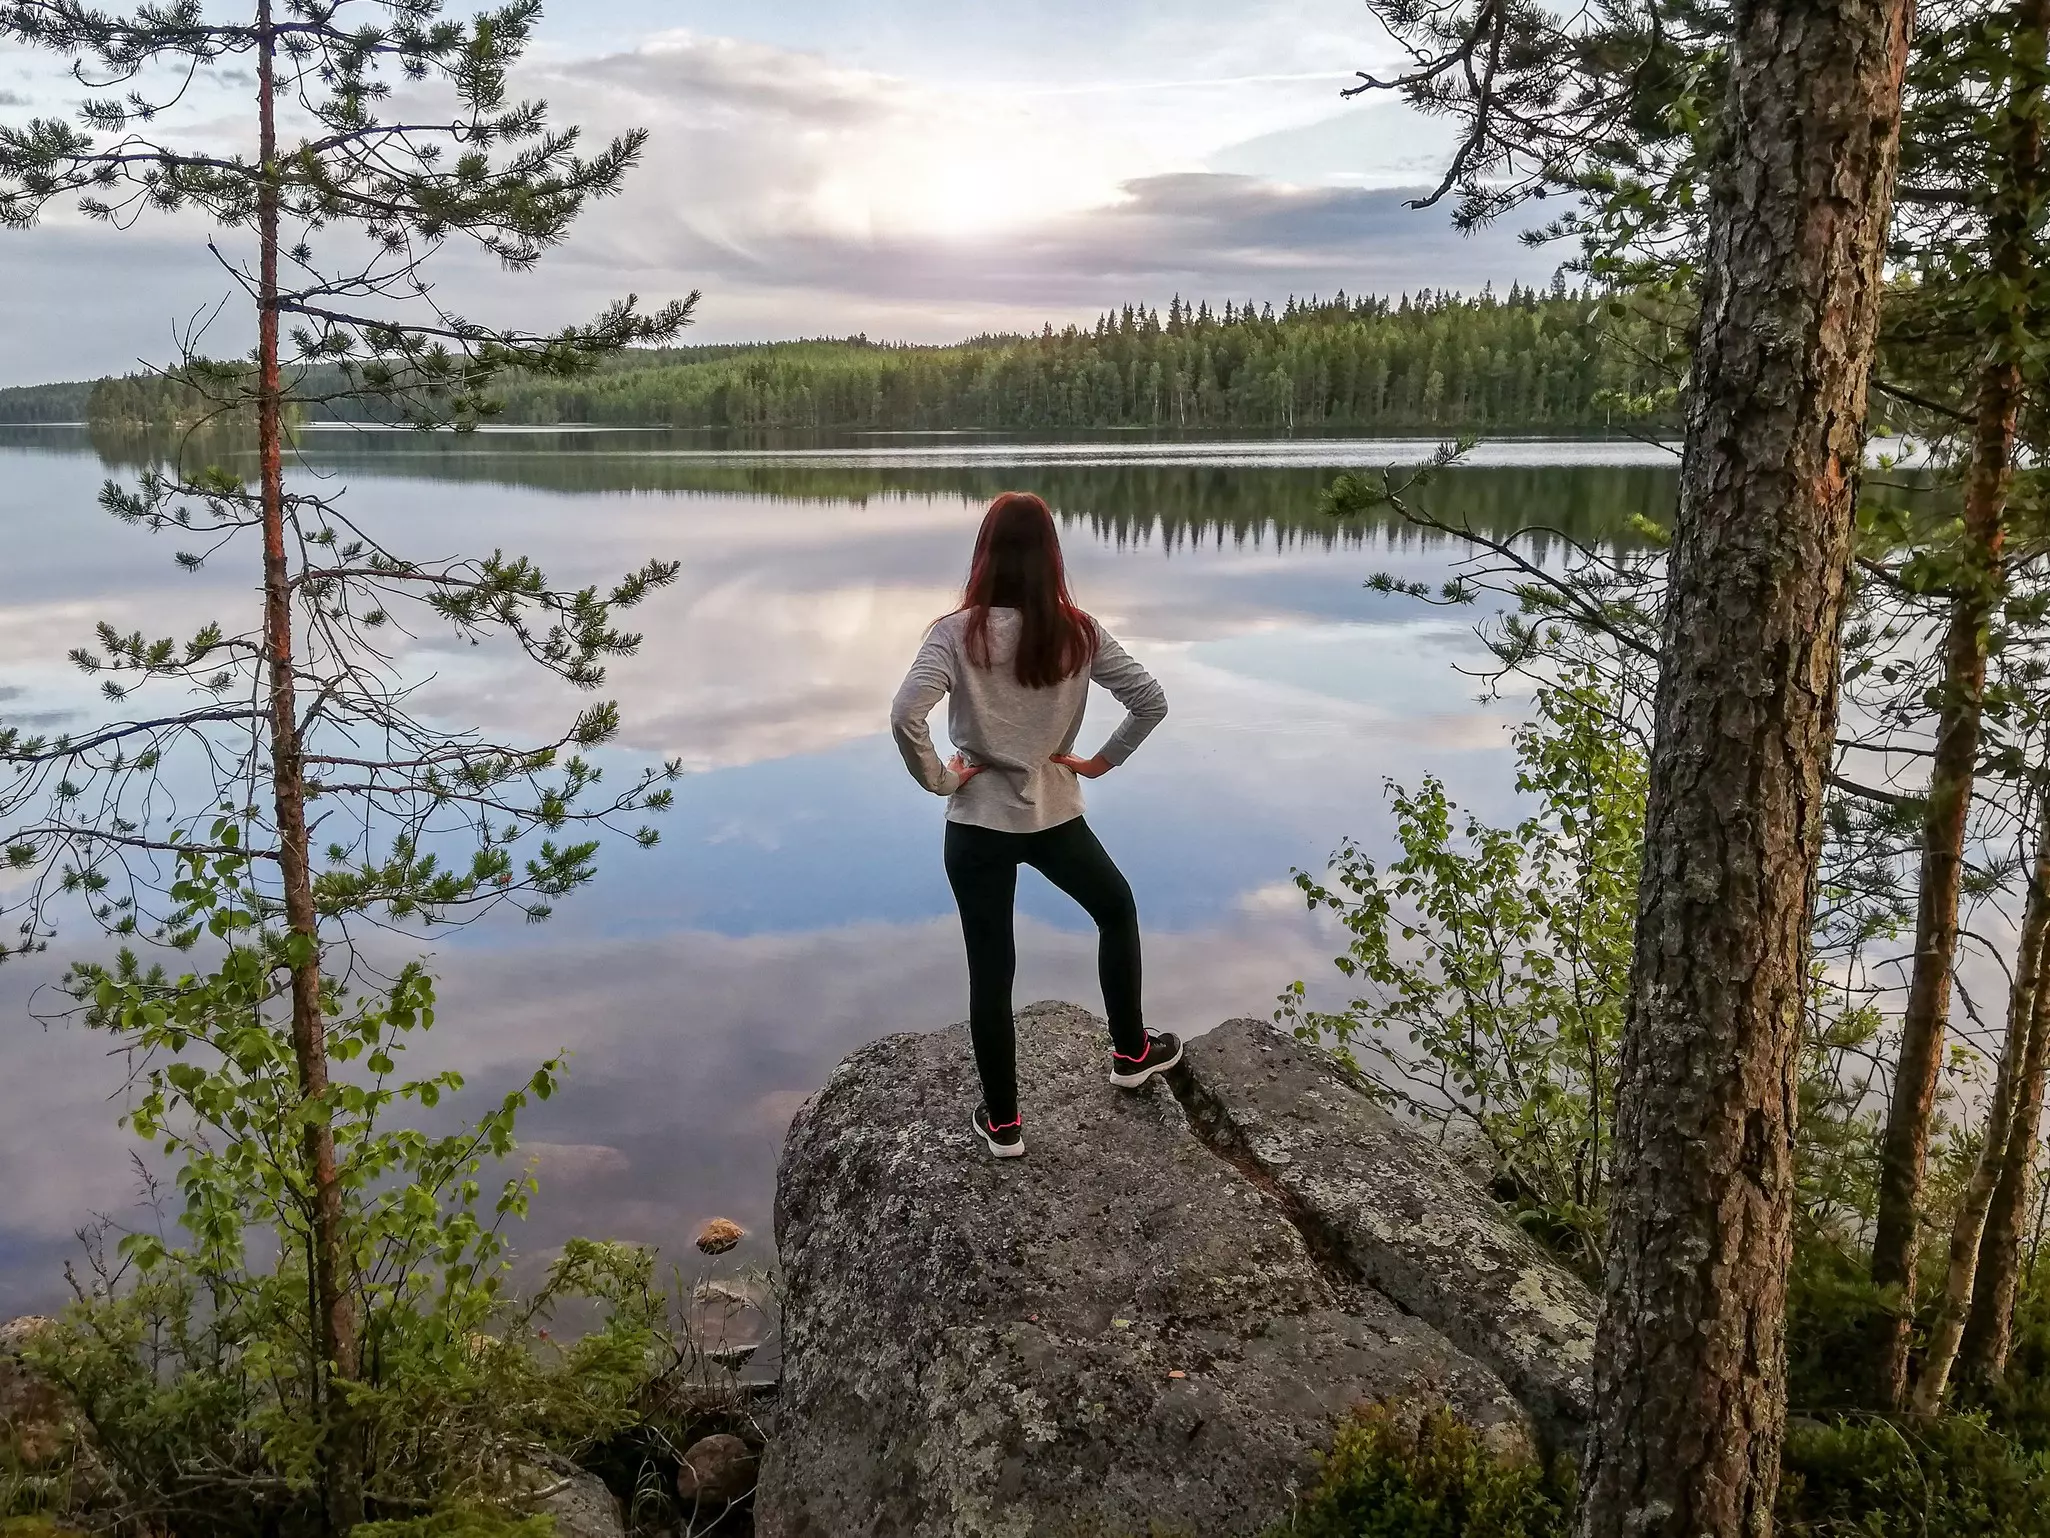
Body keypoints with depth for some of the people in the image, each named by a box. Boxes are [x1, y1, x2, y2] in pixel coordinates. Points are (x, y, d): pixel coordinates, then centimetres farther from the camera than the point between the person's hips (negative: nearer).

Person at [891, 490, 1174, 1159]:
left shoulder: (958, 633, -13)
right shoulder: (1078, 632, -6)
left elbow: (905, 715, -25)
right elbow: (1151, 700, -7)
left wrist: (937, 778, -10)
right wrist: (1101, 760, 4)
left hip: (978, 825, -1)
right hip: (1056, 818, 2)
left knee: (990, 968, 10)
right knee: (1117, 910, 28)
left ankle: (1003, 1122, 21)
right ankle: (1131, 1052, 39)